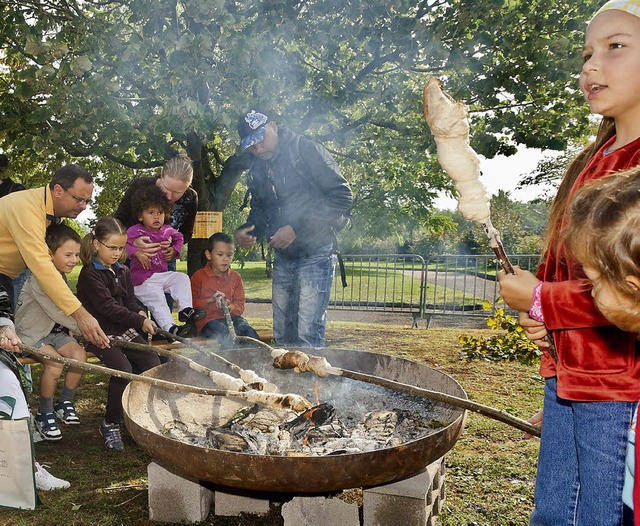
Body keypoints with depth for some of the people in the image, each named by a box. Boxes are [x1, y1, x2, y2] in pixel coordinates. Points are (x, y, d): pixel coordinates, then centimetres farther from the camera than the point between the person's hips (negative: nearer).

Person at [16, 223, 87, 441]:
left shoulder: (62, 276, 6)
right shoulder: (39, 278, -22)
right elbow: (56, 312, -27)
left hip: (56, 330, 7)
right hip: (32, 333, -7)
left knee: (79, 354, -17)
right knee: (54, 363, -29)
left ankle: (64, 402, 5)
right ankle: (44, 415, -6)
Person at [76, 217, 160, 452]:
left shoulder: (123, 271, 15)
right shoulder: (90, 274, -10)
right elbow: (108, 306, -18)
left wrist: (140, 313, -6)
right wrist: (139, 321, -22)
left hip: (125, 330, 7)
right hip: (101, 333, -7)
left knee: (152, 363, -13)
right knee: (122, 368, -28)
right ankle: (110, 424, -7)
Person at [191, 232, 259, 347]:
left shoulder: (235, 277, 12)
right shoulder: (199, 276, 4)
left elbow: (240, 305, 8)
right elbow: (192, 303, 0)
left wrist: (229, 307, -15)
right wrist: (210, 301, -16)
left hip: (230, 316, 3)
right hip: (208, 319, -3)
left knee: (248, 330, -26)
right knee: (225, 333, -33)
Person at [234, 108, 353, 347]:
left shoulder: (306, 151, -10)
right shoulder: (257, 171, 12)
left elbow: (342, 197, -15)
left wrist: (297, 228, -19)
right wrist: (245, 231, 0)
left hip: (315, 253, -7)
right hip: (283, 258, 7)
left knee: (308, 335, -11)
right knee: (283, 335, 12)